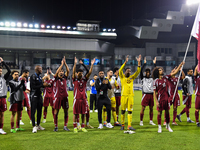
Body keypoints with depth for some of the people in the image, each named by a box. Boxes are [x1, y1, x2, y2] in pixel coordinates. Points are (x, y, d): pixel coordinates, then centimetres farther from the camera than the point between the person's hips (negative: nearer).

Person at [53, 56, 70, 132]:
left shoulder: (65, 78, 9)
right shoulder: (56, 78, 1)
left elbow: (68, 71, -4)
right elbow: (57, 72, -16)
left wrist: (65, 63, -13)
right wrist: (62, 64, -18)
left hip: (65, 97, 3)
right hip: (57, 97, -3)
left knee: (66, 111, 4)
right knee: (56, 112, -1)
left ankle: (65, 126, 14)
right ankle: (56, 126, 9)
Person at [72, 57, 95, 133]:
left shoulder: (84, 79, 7)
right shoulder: (75, 79, -1)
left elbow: (90, 72, -2)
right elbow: (73, 72, -16)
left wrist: (92, 64, -13)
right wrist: (75, 64, -29)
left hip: (84, 98, 3)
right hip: (77, 98, -3)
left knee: (83, 114, 8)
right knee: (75, 113, 2)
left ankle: (83, 127, 17)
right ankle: (75, 127, 9)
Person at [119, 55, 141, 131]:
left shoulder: (132, 77, 14)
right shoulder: (122, 77, 6)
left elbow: (138, 71, 7)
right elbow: (120, 70, -10)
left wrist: (139, 63, -4)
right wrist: (125, 62, -19)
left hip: (131, 96, 3)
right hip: (124, 95, -3)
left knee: (130, 111, 1)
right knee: (123, 110, 2)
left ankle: (129, 125, 1)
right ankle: (122, 125, 12)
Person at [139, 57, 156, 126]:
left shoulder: (152, 78, 11)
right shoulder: (143, 78, 2)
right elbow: (141, 71, -11)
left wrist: (154, 64, 1)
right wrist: (144, 63, -13)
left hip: (151, 94, 4)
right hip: (145, 94, -4)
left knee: (151, 108, 8)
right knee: (143, 108, -4)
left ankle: (151, 121, 16)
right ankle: (141, 121, 3)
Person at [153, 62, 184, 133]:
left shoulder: (166, 78, 4)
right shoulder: (156, 81, -7)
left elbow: (175, 72, 6)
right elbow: (154, 92, -7)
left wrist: (180, 65, -1)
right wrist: (156, 101, -13)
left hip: (166, 98, 4)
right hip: (160, 99, -4)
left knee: (167, 112, 11)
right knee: (159, 113, 2)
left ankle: (168, 126, 25)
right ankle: (159, 127, 11)